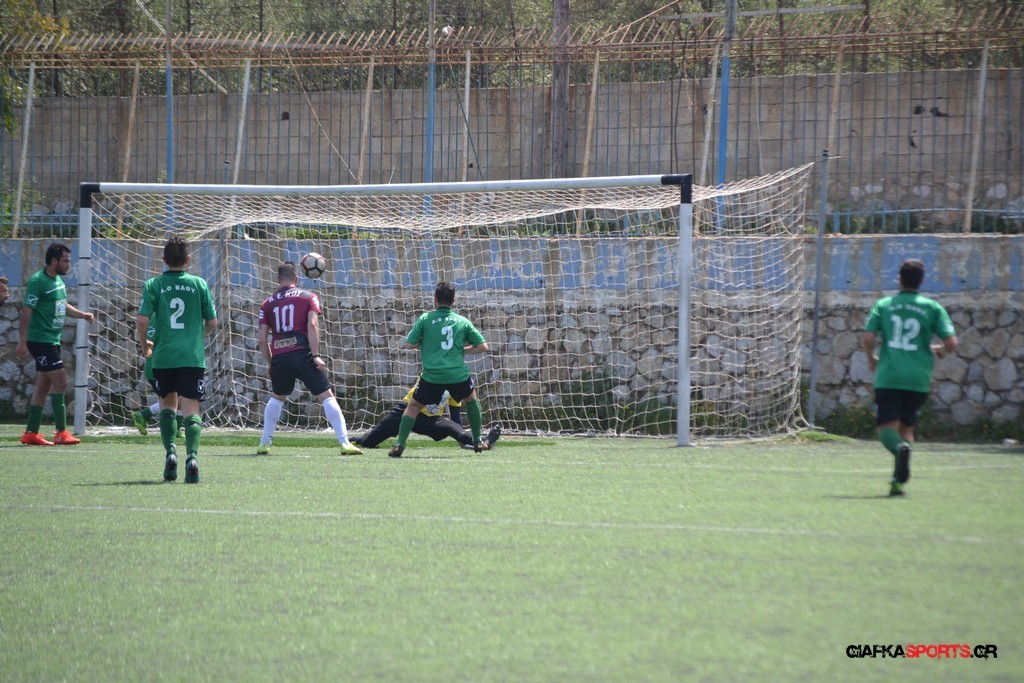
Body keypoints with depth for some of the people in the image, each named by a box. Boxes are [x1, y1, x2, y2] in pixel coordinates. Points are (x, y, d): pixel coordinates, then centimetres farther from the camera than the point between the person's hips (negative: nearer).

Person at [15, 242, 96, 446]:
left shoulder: (59, 282, 13)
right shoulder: (38, 281, -14)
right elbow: (27, 311, -16)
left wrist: (82, 314, 11)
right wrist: (22, 342, -20)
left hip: (52, 341, 9)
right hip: (40, 340, -9)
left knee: (44, 387, 10)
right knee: (60, 381, -13)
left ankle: (31, 433, 14)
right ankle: (61, 432, -10)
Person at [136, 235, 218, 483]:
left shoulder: (154, 285, 0)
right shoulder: (199, 284, 3)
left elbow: (142, 320, -7)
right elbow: (212, 321, 8)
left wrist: (144, 346, 11)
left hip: (163, 356, 0)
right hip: (193, 357, 0)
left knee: (167, 405, 19)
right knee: (191, 410, -2)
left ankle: (170, 452, 4)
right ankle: (192, 455, -24)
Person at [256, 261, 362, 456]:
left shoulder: (268, 303, 15)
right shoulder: (308, 297, 8)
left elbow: (262, 340, 10)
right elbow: (312, 325, -9)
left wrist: (271, 363, 21)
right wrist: (316, 355, -13)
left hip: (279, 358, 3)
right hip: (302, 354, -3)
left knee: (277, 398, 26)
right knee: (326, 396, -1)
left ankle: (265, 443, 23)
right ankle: (344, 442, -12)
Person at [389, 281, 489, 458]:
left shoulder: (425, 319, 1)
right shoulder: (462, 322, 7)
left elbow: (408, 344, 1)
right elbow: (483, 347, 7)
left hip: (432, 375, -1)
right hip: (458, 374, 1)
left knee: (413, 406, 14)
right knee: (470, 398, 30)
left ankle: (399, 445, 1)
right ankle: (477, 441, 30)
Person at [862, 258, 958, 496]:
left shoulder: (883, 305, 4)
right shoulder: (933, 308, 3)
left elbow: (867, 339, -3)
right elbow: (951, 343, -3)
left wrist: (872, 359, 17)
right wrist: (938, 350, 20)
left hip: (888, 377, -1)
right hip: (918, 379, 1)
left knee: (887, 427, -1)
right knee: (907, 427, 15)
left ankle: (900, 448, -36)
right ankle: (898, 480, 2)